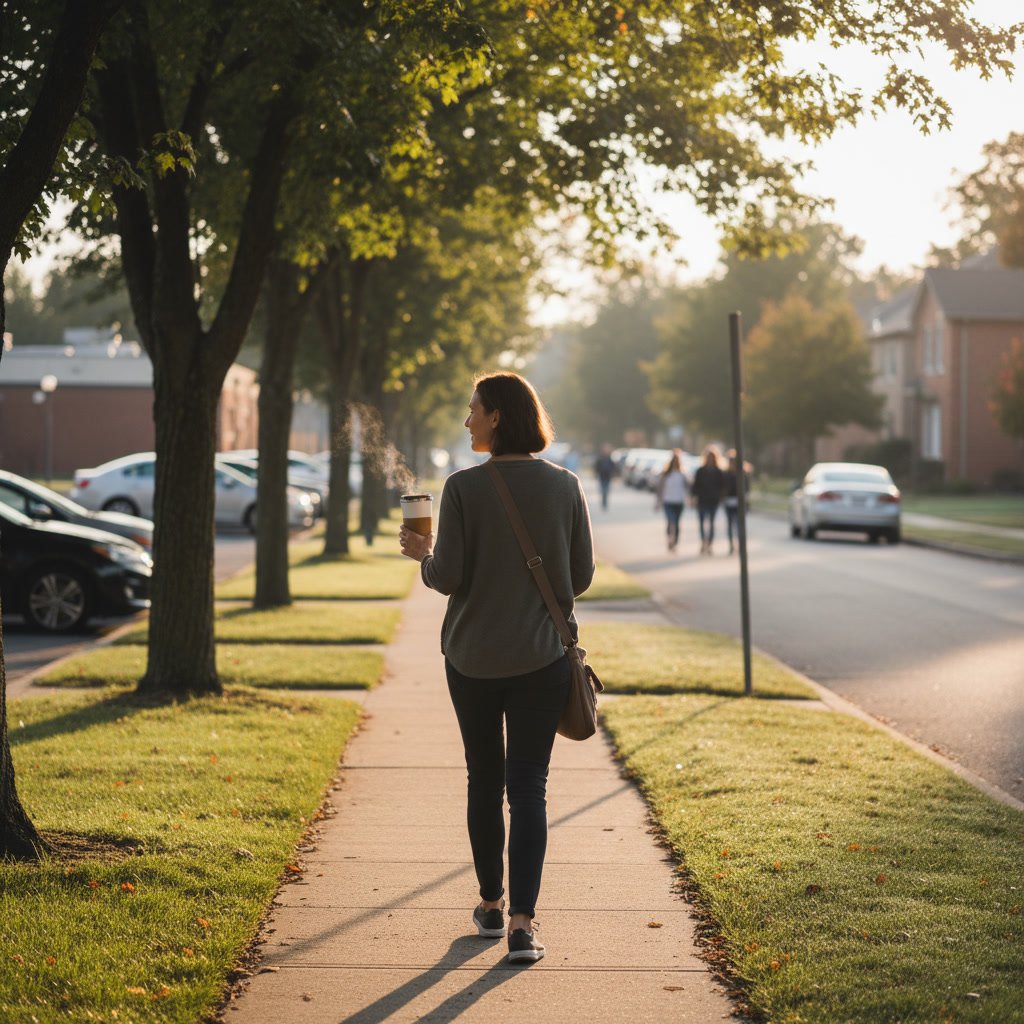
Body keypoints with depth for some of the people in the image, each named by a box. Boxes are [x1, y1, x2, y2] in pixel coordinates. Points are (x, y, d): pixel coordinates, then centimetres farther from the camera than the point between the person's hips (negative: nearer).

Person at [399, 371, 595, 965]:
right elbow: (583, 575, 1)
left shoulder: (464, 488, -11)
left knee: (485, 780, 16)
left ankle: (491, 904, 27)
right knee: (529, 785, 2)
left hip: (473, 656, -1)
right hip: (542, 657, 1)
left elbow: (447, 577, -11)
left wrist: (422, 553, 10)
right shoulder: (565, 486, -3)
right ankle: (522, 919, -9)